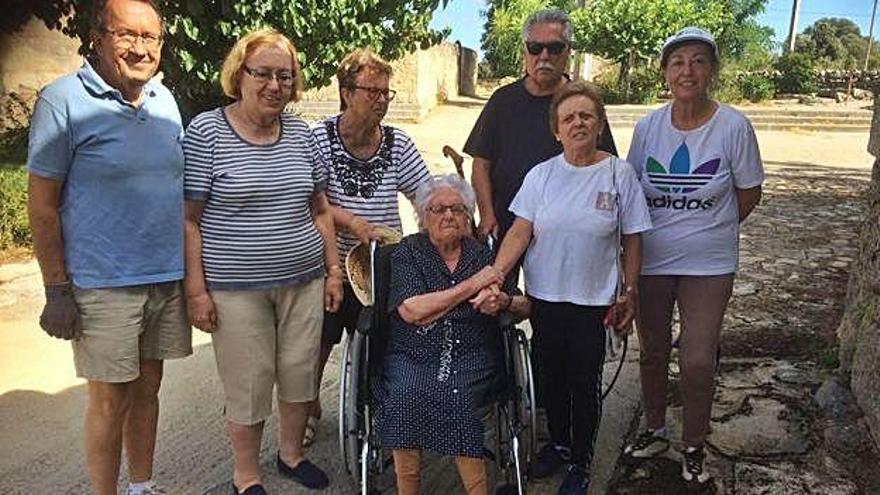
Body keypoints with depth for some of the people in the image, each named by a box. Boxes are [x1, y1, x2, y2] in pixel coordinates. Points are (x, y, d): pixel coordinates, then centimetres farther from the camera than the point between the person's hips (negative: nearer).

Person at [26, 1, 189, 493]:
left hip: (169, 278, 5)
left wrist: (191, 270, 14)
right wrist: (57, 291, -11)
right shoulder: (63, 100, -8)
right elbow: (42, 205, -8)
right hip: (103, 284, -5)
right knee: (111, 400, 5)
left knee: (148, 387, 16)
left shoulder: (165, 99, 8)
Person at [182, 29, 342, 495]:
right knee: (248, 384, 5)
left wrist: (333, 270, 11)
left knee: (300, 373, 13)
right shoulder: (206, 131, -6)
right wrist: (196, 289, -10)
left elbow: (319, 209, 14)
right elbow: (188, 219, -7)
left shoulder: (301, 133, 7)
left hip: (304, 280, 4)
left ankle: (291, 453, 38)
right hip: (237, 288, -4)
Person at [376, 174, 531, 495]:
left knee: (452, 396, -28)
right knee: (407, 394, -29)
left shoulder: (483, 255, 14)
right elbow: (412, 311, -10)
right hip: (413, 354, 0)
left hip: (471, 353, 1)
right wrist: (472, 285, -7)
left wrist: (504, 301, -7)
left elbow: (525, 308, 17)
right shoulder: (407, 252, 7)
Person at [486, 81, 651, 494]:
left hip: (593, 299, -2)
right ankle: (558, 443, 41)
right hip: (544, 295, 2)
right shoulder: (541, 175, -2)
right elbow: (520, 232, -7)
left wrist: (629, 294, 0)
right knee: (552, 376, 17)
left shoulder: (620, 174, -6)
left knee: (585, 382, 8)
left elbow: (632, 241, -2)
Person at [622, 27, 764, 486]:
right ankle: (655, 430, 38)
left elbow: (748, 194, 0)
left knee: (698, 361, 0)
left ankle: (694, 447, 25)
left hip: (708, 264, -2)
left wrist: (708, 229, 5)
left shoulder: (733, 126, -11)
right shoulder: (648, 126, -5)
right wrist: (671, 227, 4)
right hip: (651, 259, 3)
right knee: (652, 352, 15)